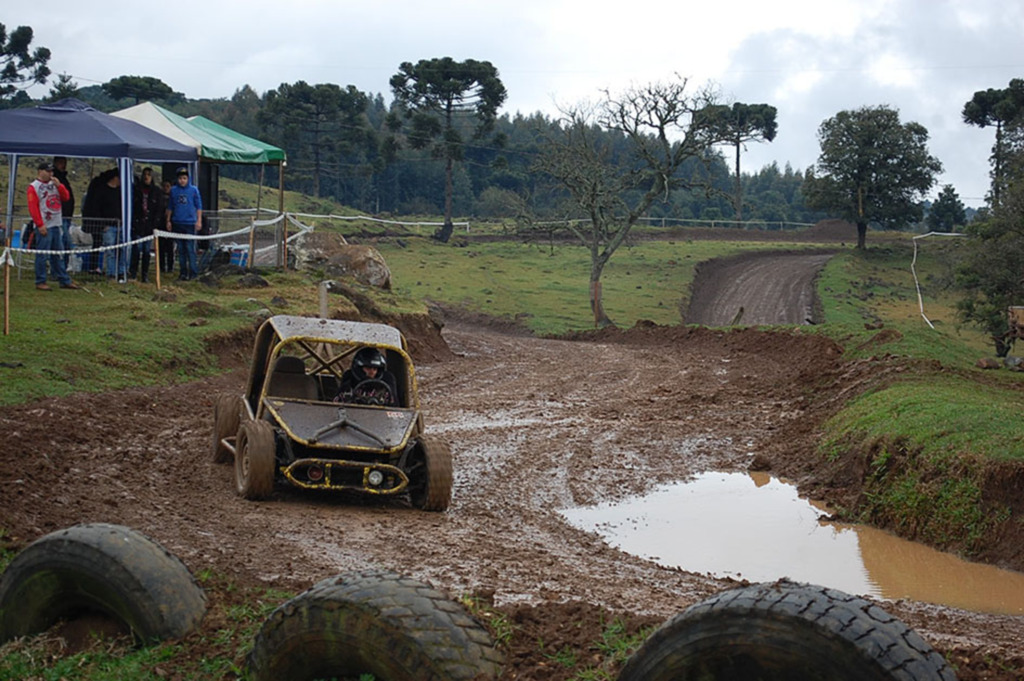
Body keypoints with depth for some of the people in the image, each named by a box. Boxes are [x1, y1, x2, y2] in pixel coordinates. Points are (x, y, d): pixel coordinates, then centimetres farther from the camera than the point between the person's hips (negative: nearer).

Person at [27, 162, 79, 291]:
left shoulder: (54, 184, 17)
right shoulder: (34, 187, -5)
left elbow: (65, 197, 11)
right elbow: (33, 207, -11)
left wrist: (59, 186, -5)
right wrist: (40, 225, -17)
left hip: (56, 225, 7)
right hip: (44, 227, -7)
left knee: (58, 255, 12)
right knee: (42, 256, -6)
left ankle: (64, 281, 17)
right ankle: (40, 282, -1)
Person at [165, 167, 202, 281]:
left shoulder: (193, 190, -1)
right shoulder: (173, 190, 6)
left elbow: (198, 206, 1)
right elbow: (170, 207, 13)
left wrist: (199, 220, -4)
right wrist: (168, 221, 13)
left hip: (190, 223, -3)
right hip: (177, 223, 3)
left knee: (190, 249, -6)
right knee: (180, 249, 8)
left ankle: (193, 272, -1)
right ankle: (182, 272, 14)